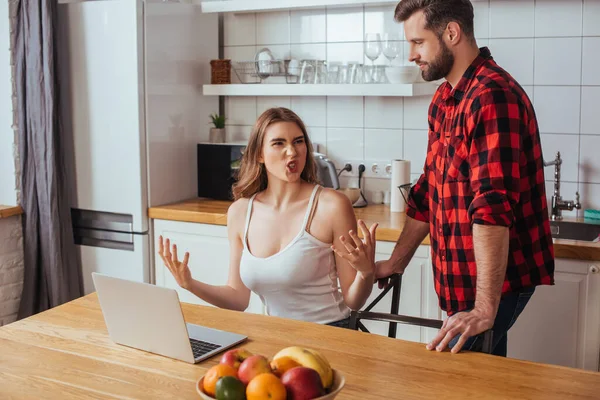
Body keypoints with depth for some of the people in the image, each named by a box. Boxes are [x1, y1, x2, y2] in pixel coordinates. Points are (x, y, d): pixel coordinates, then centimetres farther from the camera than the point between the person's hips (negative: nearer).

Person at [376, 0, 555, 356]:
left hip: (496, 279, -9)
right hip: (462, 276, 9)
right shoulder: (444, 99, 11)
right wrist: (396, 263, 18)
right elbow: (428, 193, 17)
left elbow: (494, 208, -28)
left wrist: (485, 308, -31)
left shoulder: (493, 97, -21)